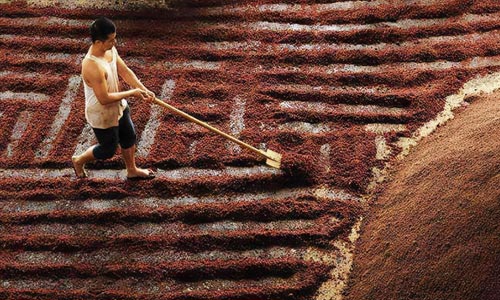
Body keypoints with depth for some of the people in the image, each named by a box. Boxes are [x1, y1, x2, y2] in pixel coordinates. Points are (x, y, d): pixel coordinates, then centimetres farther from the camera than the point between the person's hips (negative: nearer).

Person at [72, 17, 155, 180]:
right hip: (102, 116, -8)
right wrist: (131, 93, -24)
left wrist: (143, 89, -13)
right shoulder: (92, 67, -39)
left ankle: (132, 170, 49)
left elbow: (125, 71, -1)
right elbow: (104, 99, -33)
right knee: (108, 150, 15)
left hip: (119, 107, 8)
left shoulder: (110, 50, -12)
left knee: (129, 137, 25)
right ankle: (78, 161, 43)